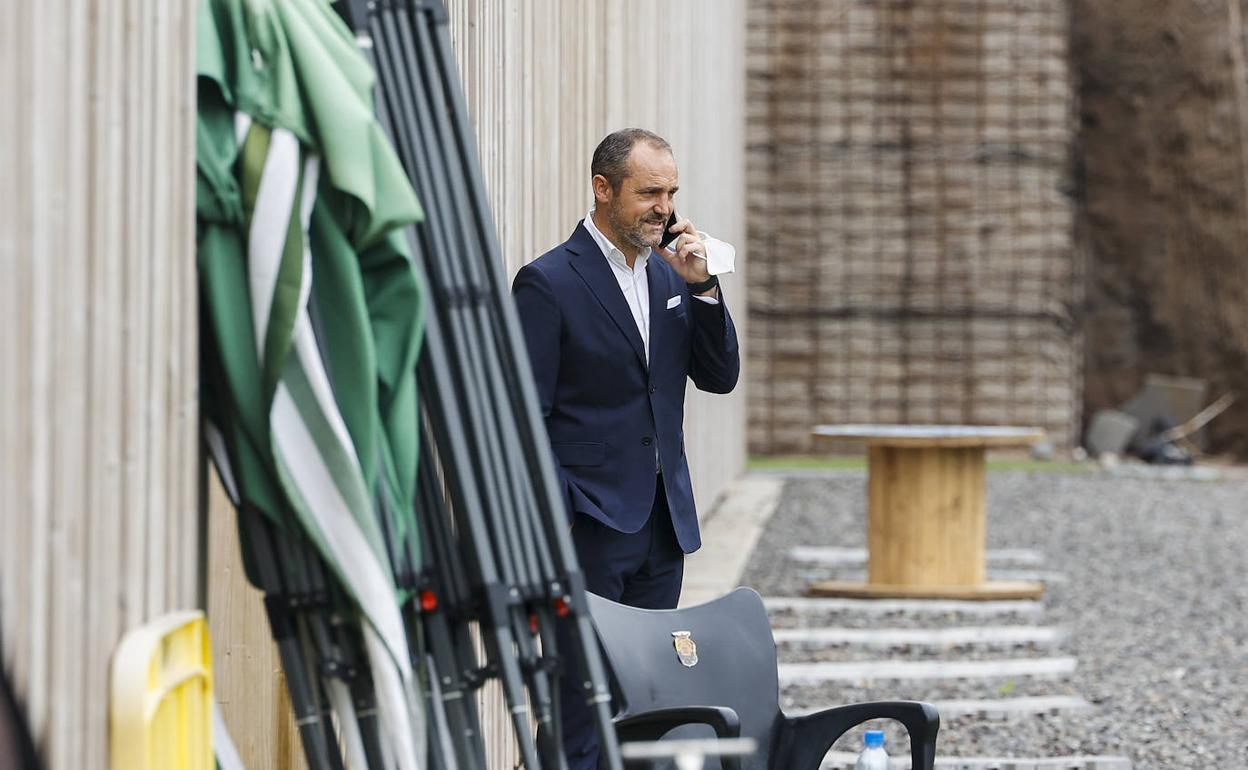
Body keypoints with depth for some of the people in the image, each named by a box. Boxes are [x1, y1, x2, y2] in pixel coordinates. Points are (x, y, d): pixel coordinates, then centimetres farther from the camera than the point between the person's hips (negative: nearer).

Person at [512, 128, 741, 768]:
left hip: (664, 523, 7)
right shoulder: (548, 282, -9)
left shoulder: (670, 275, 12)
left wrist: (701, 287, -4)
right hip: (590, 524, -7)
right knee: (585, 699, -7)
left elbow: (720, 376, 9)